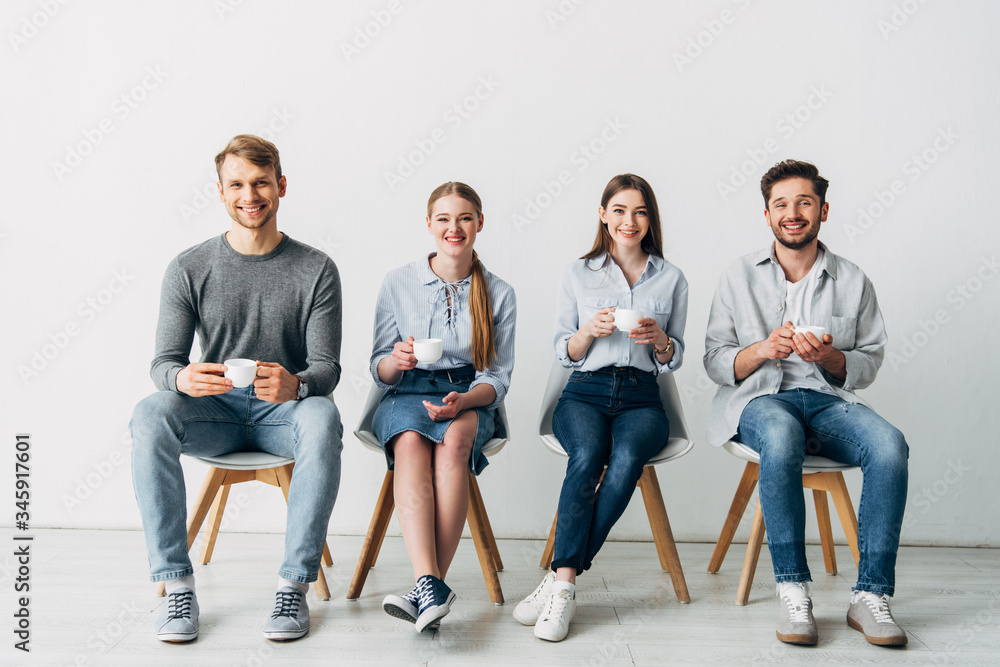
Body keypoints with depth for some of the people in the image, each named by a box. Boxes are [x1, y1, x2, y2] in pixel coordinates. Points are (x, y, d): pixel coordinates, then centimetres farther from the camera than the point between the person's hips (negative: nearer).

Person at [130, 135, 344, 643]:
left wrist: (296, 385, -31)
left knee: (322, 417, -35)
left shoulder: (316, 270, -1)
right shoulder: (188, 270, 2)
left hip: (284, 411, -1)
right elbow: (164, 362, -2)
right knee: (149, 414, -30)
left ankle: (295, 584, -27)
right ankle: (177, 586, -23)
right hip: (214, 413, 2)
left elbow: (326, 367, -5)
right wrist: (183, 378, -28)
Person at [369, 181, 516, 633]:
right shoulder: (398, 282, 4)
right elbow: (379, 370, 5)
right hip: (406, 394, 0)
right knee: (410, 441, -35)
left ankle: (426, 589, -37)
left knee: (455, 439, -35)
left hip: (470, 398, 0)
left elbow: (498, 376, 3)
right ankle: (431, 583, -47)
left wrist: (463, 400, -19)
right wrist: (396, 360, -20)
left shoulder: (499, 294, 5)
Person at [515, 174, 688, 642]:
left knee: (627, 456, -34)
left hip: (641, 396, 1)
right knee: (587, 455, -34)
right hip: (585, 391, 0)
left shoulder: (671, 278, 13)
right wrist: (590, 330, -10)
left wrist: (659, 339, -8)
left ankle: (560, 579, -28)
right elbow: (563, 353, 11)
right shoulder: (578, 274, 12)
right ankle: (565, 585, -30)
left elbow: (674, 360, 14)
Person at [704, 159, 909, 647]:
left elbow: (869, 364, 10)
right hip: (759, 398, -2)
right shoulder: (739, 276, 7)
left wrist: (830, 357, -12)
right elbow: (715, 361, 4)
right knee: (782, 436, -38)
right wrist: (762, 350, -16)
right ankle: (792, 590, -27)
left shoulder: (853, 281, 10)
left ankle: (871, 595, -21)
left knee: (889, 444, -29)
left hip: (828, 398, 2)